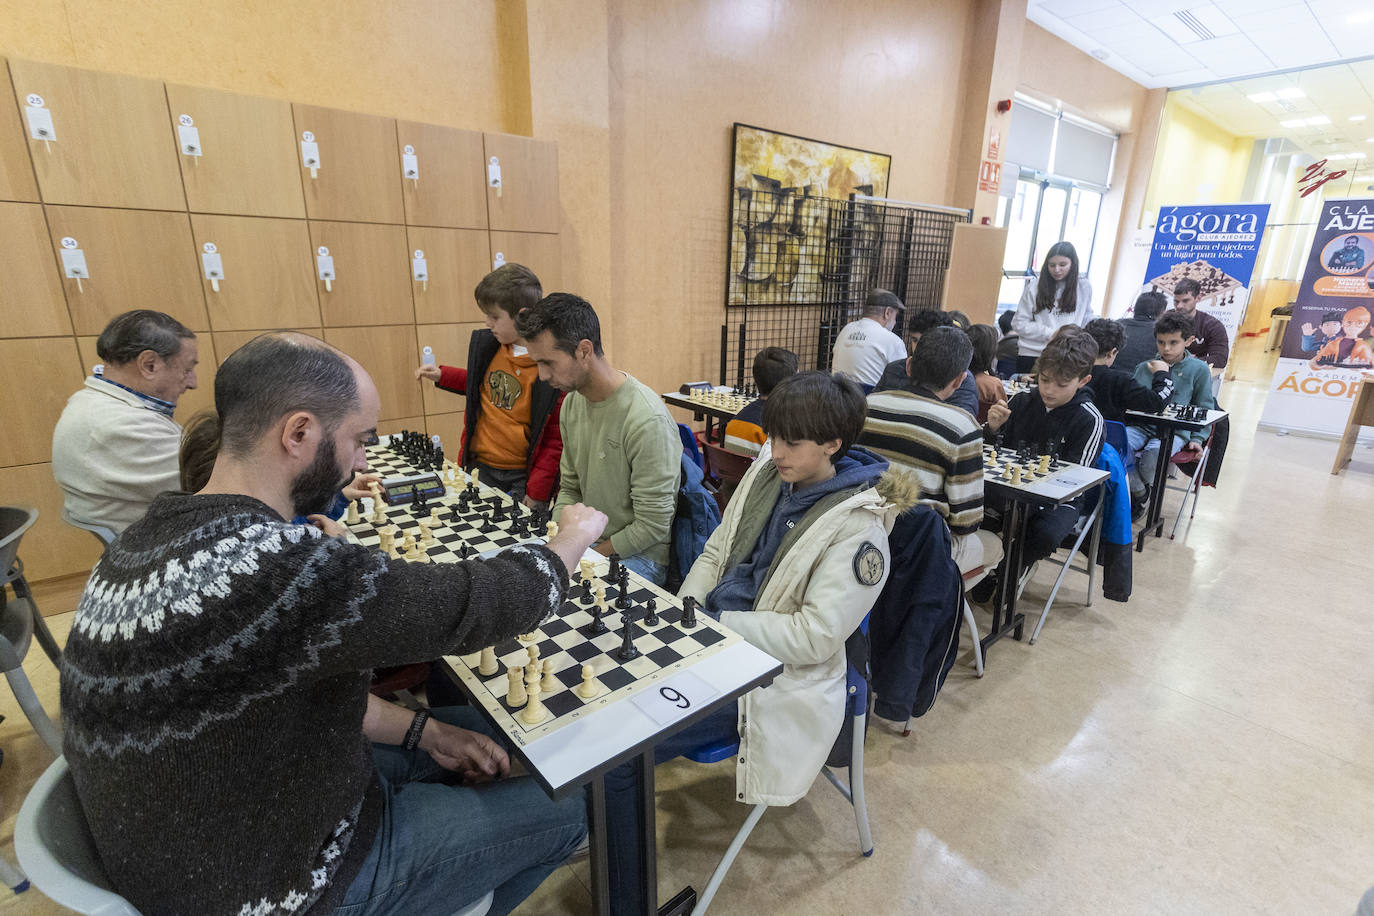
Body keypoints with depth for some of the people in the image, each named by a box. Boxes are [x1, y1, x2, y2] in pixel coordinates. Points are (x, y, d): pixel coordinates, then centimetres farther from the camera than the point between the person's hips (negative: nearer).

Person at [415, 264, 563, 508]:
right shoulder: (485, 344, 3)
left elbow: (556, 439, -15)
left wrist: (537, 492, -16)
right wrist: (441, 376, 18)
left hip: (522, 477, -5)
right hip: (479, 469, 6)